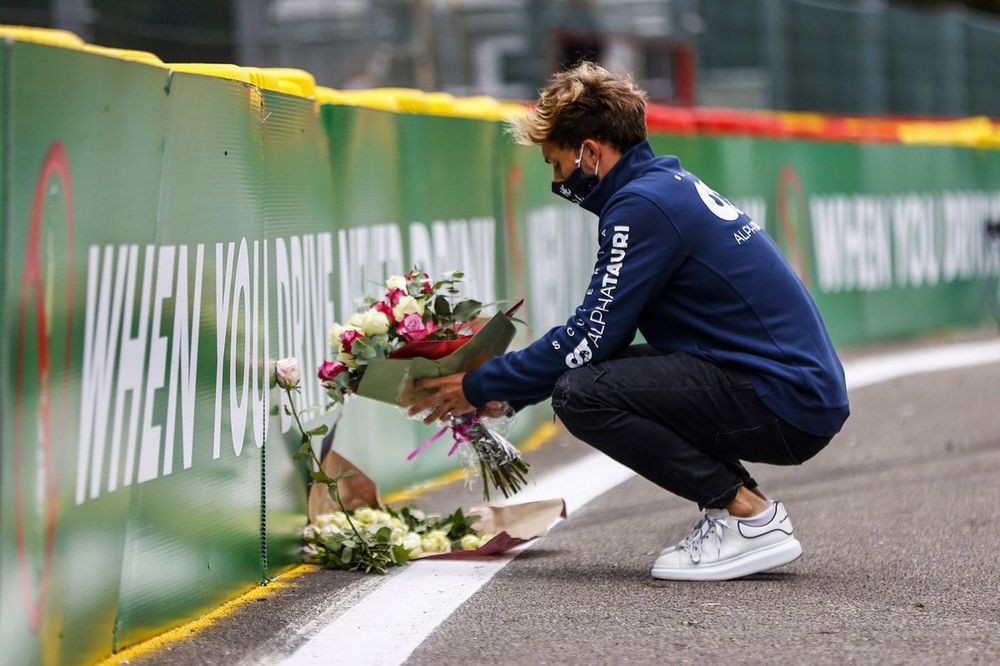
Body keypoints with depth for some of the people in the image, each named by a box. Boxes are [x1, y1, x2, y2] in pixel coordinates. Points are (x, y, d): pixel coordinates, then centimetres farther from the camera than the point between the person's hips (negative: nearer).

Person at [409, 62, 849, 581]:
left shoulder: (642, 205, -13)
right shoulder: (670, 186, 18)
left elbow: (588, 339, -13)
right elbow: (601, 332, 23)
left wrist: (481, 388, -2)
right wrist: (507, 391, 22)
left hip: (786, 402, -10)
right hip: (806, 390, 10)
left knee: (581, 393, -17)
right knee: (602, 377, 16)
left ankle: (749, 518, -9)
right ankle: (741, 507, 11)